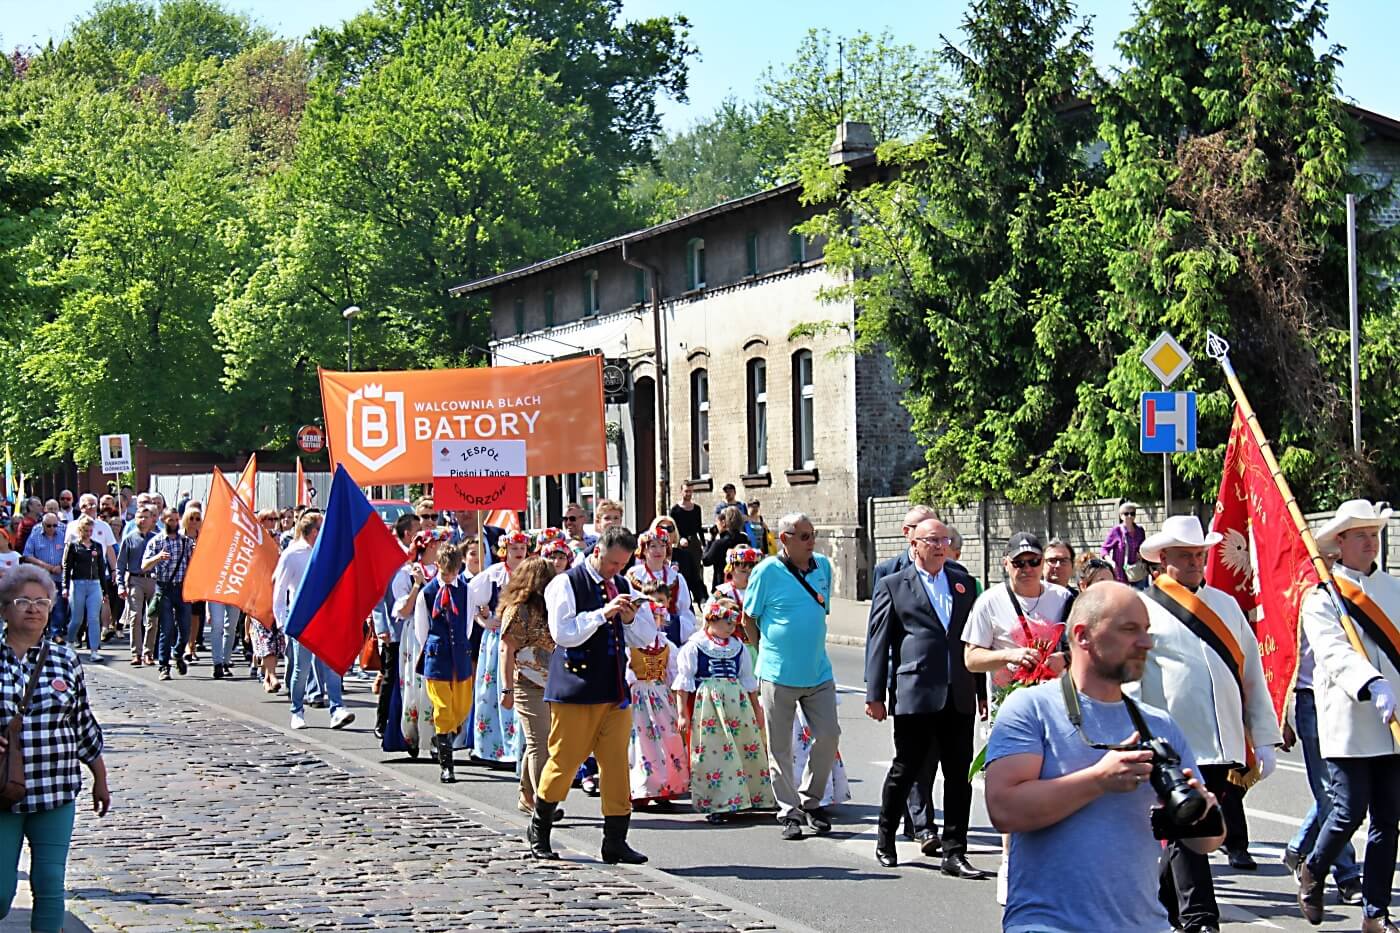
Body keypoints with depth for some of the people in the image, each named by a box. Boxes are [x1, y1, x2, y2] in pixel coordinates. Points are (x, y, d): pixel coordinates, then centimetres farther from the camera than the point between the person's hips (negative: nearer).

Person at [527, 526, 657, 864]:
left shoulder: (622, 586, 14)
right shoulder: (565, 584, -5)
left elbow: (647, 638, 15)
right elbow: (562, 633, -16)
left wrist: (630, 618, -5)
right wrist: (603, 613, -21)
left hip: (615, 690, 5)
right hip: (575, 690, -5)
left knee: (617, 763, 1)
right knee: (564, 761, 2)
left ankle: (616, 841, 5)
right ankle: (539, 830, 22)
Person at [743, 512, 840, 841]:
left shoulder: (823, 566, 6)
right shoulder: (767, 571, -9)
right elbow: (749, 619, 0)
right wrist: (768, 650, 8)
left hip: (818, 672, 4)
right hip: (778, 675, -4)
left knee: (828, 735, 1)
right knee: (780, 747, 2)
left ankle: (810, 800, 20)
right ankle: (790, 812, 13)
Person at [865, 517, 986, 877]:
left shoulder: (964, 582, 15)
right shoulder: (893, 586, 4)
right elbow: (878, 642, 1)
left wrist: (982, 689, 13)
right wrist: (875, 695, -4)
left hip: (959, 696, 4)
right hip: (914, 694, -3)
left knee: (960, 775, 3)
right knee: (905, 769, 5)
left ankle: (954, 851, 10)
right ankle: (885, 842, 23)